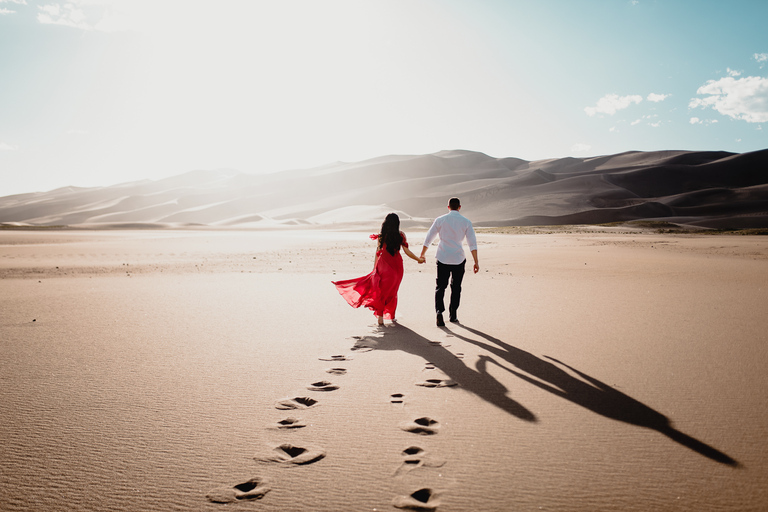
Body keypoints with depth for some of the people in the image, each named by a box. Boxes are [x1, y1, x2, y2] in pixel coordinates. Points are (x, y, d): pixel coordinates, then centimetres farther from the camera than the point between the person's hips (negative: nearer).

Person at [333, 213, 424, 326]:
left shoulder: (381, 236, -4)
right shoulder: (401, 235, -4)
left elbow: (378, 252, -2)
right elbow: (407, 251, -5)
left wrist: (375, 267, 7)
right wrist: (419, 259, 6)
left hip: (384, 265, -1)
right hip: (397, 265, 1)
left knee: (382, 291, 7)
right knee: (392, 291, 17)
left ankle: (380, 317, 1)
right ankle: (391, 315, 28)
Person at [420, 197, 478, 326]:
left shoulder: (440, 220, 1)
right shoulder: (466, 222, 1)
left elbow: (428, 239, 5)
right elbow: (472, 243, -3)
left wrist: (422, 255, 16)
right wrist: (476, 262, 0)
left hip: (443, 258, 0)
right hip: (458, 259, 0)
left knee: (440, 286, 5)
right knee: (456, 287, 14)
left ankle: (439, 311, -17)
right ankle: (453, 315, 20)